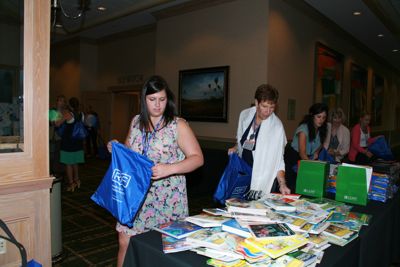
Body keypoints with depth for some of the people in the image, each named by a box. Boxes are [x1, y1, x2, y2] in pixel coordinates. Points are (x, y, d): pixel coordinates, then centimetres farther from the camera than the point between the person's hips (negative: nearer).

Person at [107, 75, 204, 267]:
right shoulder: (136, 121, 6)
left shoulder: (178, 125, -9)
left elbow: (197, 158, -13)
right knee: (125, 242, 8)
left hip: (167, 198, -4)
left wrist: (170, 168, -28)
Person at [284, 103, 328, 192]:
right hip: (293, 157, -6)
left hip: (309, 158, 6)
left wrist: (316, 153, -3)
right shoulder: (304, 128, -20)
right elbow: (302, 152, -25)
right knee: (293, 187, -13)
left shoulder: (322, 129, 1)